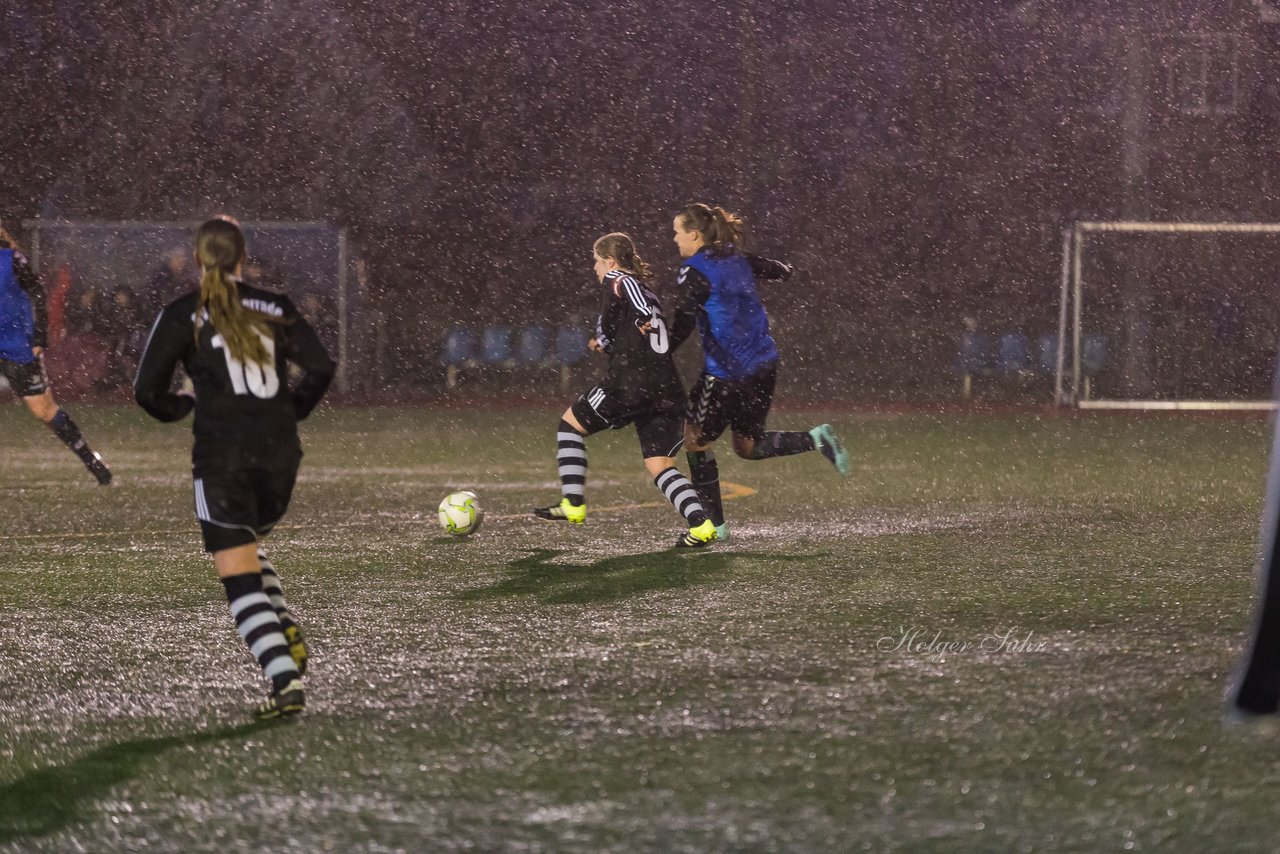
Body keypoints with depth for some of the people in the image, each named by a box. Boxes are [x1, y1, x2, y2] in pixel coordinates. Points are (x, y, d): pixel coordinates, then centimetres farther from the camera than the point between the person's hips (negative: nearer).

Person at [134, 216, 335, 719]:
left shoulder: (182, 315, -1)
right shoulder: (274, 308, 7)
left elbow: (148, 390, -5)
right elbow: (321, 367, 1)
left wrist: (180, 406, 16)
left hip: (223, 456, -4)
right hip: (280, 452, 4)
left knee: (238, 573, -2)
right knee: (248, 547, 27)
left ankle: (285, 679, -16)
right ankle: (285, 632, 5)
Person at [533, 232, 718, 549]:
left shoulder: (618, 282, 4)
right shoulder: (651, 296, 27)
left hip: (631, 382, -7)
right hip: (667, 389, 7)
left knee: (570, 424, 12)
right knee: (660, 464, 6)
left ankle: (573, 504, 7)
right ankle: (700, 523, -15)